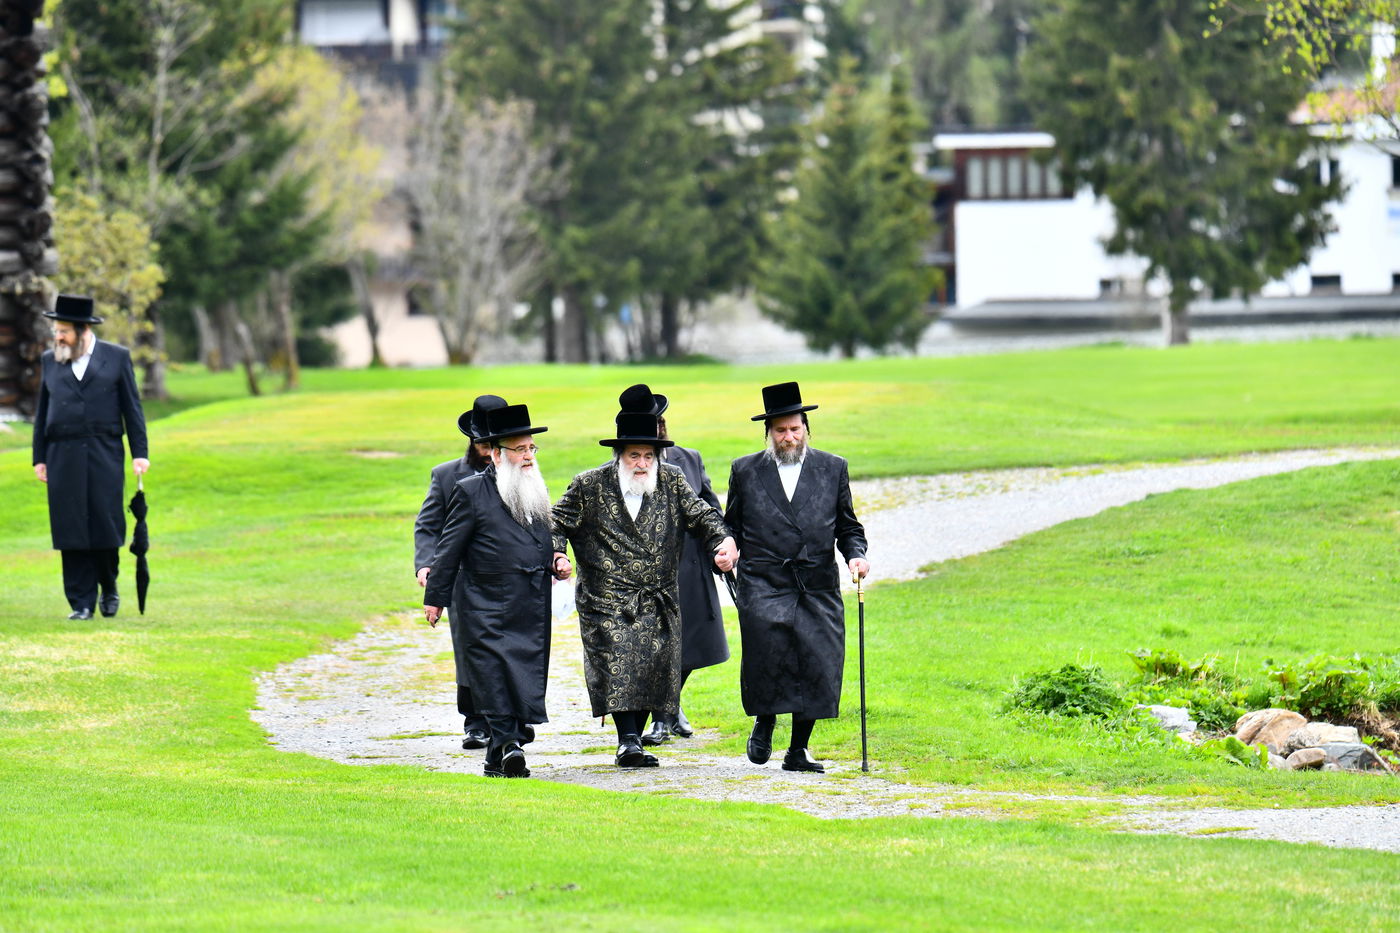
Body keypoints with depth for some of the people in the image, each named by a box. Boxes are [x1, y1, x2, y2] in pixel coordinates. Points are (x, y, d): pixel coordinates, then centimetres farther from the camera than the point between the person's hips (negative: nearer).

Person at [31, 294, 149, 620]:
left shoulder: (117, 358, 6)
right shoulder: (51, 361, 13)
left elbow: (132, 407, 6)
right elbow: (42, 411, 15)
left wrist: (140, 453, 0)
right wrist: (39, 458, 9)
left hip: (105, 455, -2)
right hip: (63, 456, 2)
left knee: (106, 527, -4)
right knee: (71, 531, -3)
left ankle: (109, 588, 20)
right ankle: (81, 603, 0)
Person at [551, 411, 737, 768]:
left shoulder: (671, 483, 8)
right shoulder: (589, 486, 1)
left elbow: (702, 516, 7)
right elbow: (556, 523, 7)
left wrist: (724, 541, -13)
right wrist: (557, 555, -11)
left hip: (658, 602, 3)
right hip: (607, 599, -3)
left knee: (655, 667, -1)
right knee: (618, 664, -17)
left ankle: (633, 745, 8)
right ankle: (628, 740, -19)